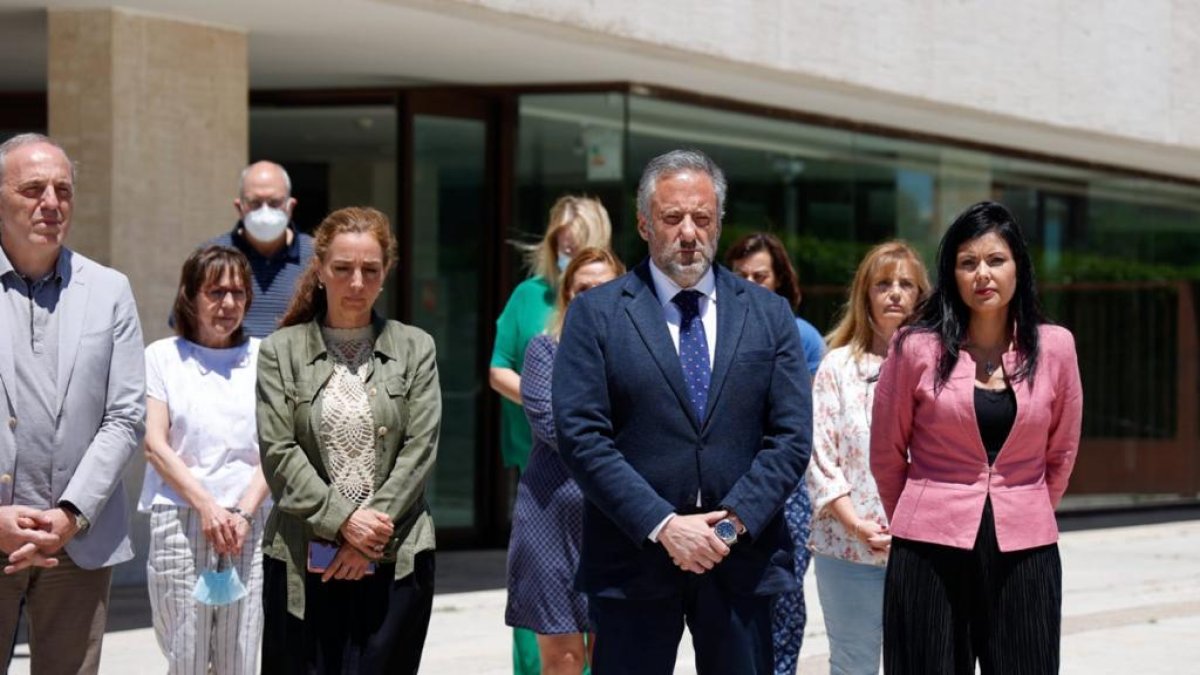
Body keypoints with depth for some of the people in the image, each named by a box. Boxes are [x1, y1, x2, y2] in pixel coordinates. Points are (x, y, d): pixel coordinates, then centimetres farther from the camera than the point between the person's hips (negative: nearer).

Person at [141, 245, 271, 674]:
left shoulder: (263, 357, 12)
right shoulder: (163, 356, 8)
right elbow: (155, 444, 0)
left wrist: (244, 513, -8)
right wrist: (206, 505, -11)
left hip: (249, 522, 2)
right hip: (180, 521, -2)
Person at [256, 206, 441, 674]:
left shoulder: (415, 349, 8)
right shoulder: (281, 351, 6)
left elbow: (420, 450, 1)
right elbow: (278, 453, -2)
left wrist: (373, 531, -9)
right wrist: (343, 521, -12)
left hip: (395, 561, 0)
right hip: (303, 564, 0)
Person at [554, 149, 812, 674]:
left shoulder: (769, 314, 10)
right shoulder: (596, 314, 2)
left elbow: (791, 436, 4)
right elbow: (581, 436, -6)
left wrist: (732, 522, -10)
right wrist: (664, 525, -14)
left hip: (742, 559, 2)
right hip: (633, 562, -2)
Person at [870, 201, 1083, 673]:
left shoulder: (1054, 348, 1)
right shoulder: (917, 349, -4)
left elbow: (1062, 452, 13)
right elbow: (886, 454, 7)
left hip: (1024, 553, 2)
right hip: (931, 552, -1)